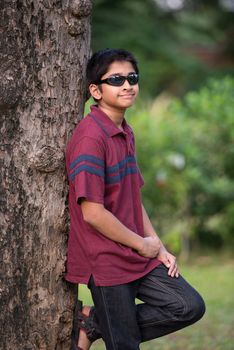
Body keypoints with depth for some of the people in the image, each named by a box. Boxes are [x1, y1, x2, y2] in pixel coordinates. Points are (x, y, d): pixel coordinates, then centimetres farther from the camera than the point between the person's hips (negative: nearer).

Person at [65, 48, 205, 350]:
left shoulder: (126, 133, 10)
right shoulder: (90, 137, -19)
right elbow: (92, 212, -22)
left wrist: (158, 247, 8)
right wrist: (142, 244, -11)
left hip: (140, 257, 8)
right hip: (106, 262, -8)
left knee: (189, 307, 2)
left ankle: (94, 322, 9)